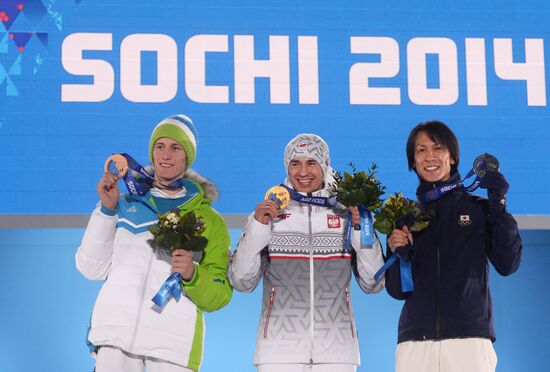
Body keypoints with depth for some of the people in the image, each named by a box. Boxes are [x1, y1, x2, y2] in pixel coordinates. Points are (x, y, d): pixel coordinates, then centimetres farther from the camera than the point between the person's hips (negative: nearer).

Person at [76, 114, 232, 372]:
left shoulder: (210, 222, 13)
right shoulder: (126, 206, 18)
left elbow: (218, 297, 7)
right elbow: (92, 269, 9)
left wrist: (192, 275, -13)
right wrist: (106, 209, 2)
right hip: (115, 333, 1)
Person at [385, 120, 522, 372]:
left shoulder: (479, 209, 8)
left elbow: (507, 265, -4)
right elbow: (396, 290, 9)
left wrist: (498, 206, -8)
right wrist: (399, 255, -9)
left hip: (469, 340, -1)